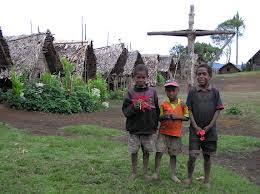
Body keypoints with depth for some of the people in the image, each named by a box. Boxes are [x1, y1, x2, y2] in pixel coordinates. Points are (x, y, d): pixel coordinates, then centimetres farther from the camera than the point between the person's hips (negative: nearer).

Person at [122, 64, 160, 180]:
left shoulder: (152, 92, 1)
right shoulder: (130, 93, -3)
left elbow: (157, 110, 7)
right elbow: (125, 111, -6)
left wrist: (155, 125, 7)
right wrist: (134, 107, -24)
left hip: (148, 128, 1)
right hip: (134, 128, -1)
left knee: (146, 151, 11)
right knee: (134, 152, 8)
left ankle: (145, 172, 26)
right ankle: (134, 172, 25)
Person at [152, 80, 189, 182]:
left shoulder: (182, 104, -2)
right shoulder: (163, 104, -2)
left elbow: (187, 117, 3)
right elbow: (159, 118, 4)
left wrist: (178, 117, -14)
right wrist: (164, 116, -18)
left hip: (176, 133, 0)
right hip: (163, 132, 0)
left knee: (173, 154, 10)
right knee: (159, 152, -7)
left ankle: (173, 175, 21)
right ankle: (156, 172, 9)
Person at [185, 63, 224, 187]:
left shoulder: (214, 92, 2)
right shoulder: (192, 92, 0)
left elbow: (218, 110, 0)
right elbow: (189, 110, -1)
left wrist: (209, 126, -9)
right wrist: (196, 126, -10)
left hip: (210, 130, 1)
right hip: (195, 129, -1)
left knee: (207, 156, 10)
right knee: (192, 155, -6)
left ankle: (206, 180, 25)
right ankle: (189, 177, 16)